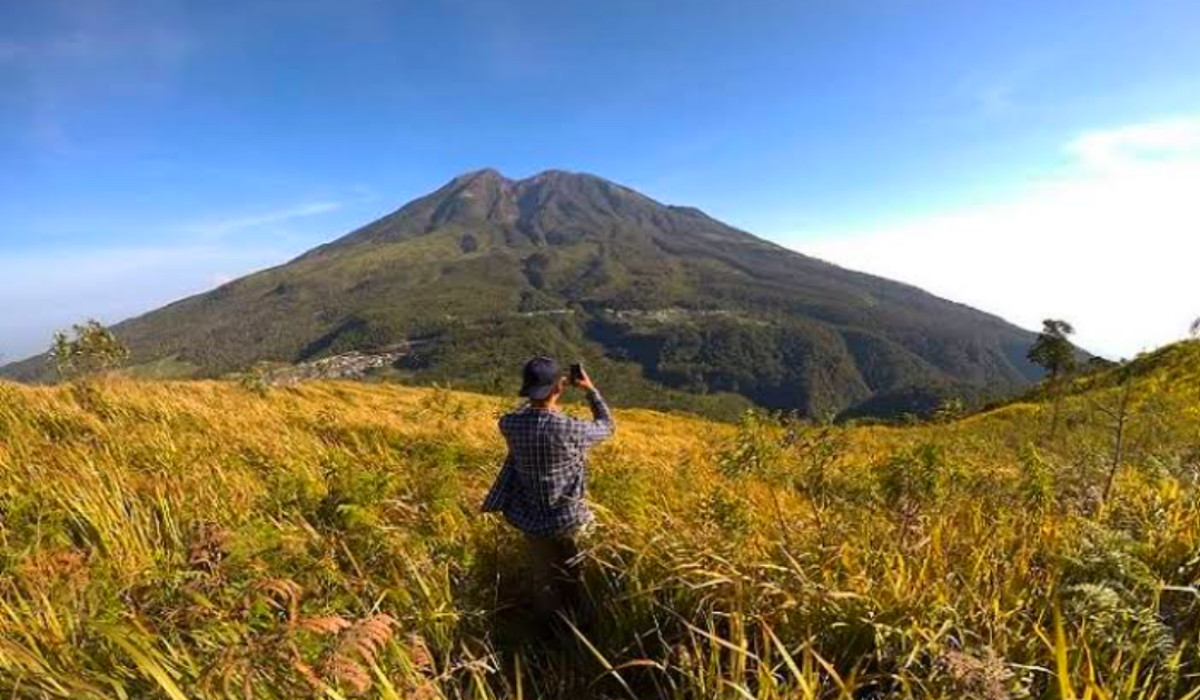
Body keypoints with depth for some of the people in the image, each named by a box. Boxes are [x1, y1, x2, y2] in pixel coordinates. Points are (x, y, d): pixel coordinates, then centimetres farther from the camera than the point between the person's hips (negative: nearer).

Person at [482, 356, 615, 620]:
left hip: (531, 519, 3)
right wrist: (591, 389, 1)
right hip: (567, 517, -3)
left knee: (544, 579, 26)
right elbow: (607, 426, -6)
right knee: (570, 578, 25)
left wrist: (552, 400, 9)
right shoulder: (569, 429, -28)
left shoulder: (510, 424, -17)